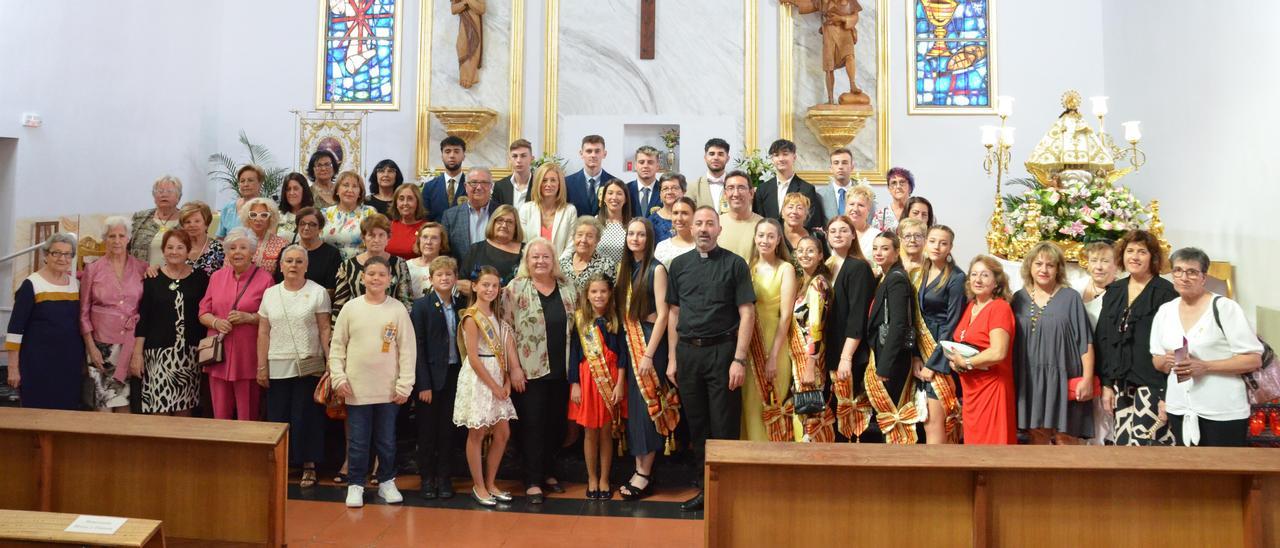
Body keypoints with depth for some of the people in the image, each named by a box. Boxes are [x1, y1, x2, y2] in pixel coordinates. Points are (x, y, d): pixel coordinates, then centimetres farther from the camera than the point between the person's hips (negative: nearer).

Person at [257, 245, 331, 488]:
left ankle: (309, 465, 13)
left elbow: (324, 330, -2)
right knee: (278, 416, 6)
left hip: (309, 366, -3)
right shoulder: (270, 293, 8)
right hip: (278, 367, 3)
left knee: (306, 417, 1)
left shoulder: (318, 292, 0)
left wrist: (330, 363, -8)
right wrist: (262, 366, 4)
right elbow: (263, 332, 8)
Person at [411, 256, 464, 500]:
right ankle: (426, 478, 18)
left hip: (454, 375, 3)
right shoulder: (421, 305, -5)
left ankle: (443, 477, 19)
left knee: (448, 429, 8)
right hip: (431, 375, -3)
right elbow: (418, 347, -8)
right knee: (427, 430, 6)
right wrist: (423, 384, -12)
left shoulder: (460, 305, 6)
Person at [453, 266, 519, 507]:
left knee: (503, 433, 8)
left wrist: (506, 380, -4)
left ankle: (490, 483, 22)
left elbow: (505, 349, 7)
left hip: (497, 378, 7)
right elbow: (473, 358, -15)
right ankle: (478, 486, 15)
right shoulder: (471, 316, -12)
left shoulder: (496, 314, 10)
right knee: (477, 434, 3)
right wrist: (494, 386, -12)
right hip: (477, 379, -7)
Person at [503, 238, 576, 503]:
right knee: (533, 426, 2)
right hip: (529, 371, -4)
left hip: (561, 370, 4)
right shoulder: (515, 288, -5)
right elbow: (506, 330, -7)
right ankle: (533, 481, 12)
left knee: (556, 424, 11)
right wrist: (514, 367, -12)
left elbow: (576, 326, 14)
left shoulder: (567, 288, 7)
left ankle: (548, 471, 29)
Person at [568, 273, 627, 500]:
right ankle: (592, 479, 20)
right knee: (590, 432, 6)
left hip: (610, 380, 0)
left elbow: (622, 353, 0)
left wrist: (619, 384, -7)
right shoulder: (579, 319, 0)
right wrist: (574, 384, -4)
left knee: (606, 432, 6)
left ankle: (604, 479, 19)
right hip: (586, 379, 0)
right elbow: (573, 353, 1)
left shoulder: (615, 320, 1)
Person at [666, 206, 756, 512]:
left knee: (724, 426, 0)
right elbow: (674, 313, 13)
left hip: (722, 350, -4)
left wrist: (739, 360, -13)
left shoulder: (734, 264, -1)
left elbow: (747, 314, -5)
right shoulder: (679, 265, 11)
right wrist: (672, 359, 8)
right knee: (697, 423, 10)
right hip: (688, 352, 4)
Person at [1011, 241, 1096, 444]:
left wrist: (1087, 378, -8)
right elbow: (1010, 341, 12)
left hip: (1062, 379, -3)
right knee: (1037, 435, 7)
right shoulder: (1019, 299, 9)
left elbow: (1085, 342, -3)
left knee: (1065, 437, -1)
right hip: (1030, 380, 3)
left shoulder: (1070, 297, -1)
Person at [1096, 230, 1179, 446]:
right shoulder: (1113, 291, 12)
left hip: (1153, 385, -6)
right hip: (1121, 385, 6)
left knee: (1143, 445, -10)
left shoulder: (1165, 293, -6)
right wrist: (1106, 383, 7)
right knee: (1123, 444, 7)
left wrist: (1168, 394, -14)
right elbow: (1102, 340, 12)